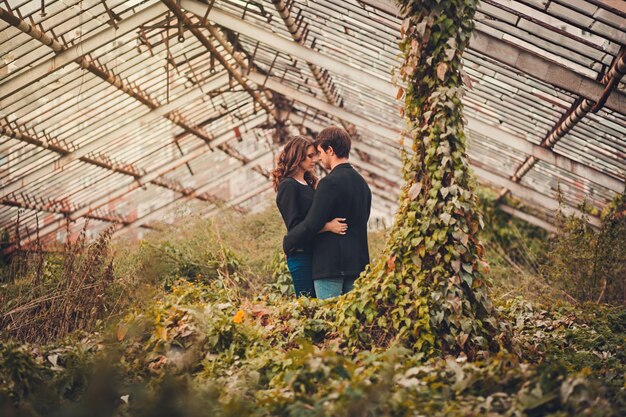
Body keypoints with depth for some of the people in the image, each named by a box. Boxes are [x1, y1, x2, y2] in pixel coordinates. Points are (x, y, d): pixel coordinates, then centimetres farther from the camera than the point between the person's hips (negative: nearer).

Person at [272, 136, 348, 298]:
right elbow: (294, 225, -18)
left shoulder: (309, 184, 16)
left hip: (315, 253, 8)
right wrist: (328, 226, -24)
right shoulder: (288, 186, -9)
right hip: (301, 255, -8)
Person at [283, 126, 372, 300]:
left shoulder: (330, 183, -13)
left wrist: (287, 242, 0)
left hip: (330, 265, -8)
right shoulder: (362, 183, 12)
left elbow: (311, 225, -16)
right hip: (358, 264, 8)